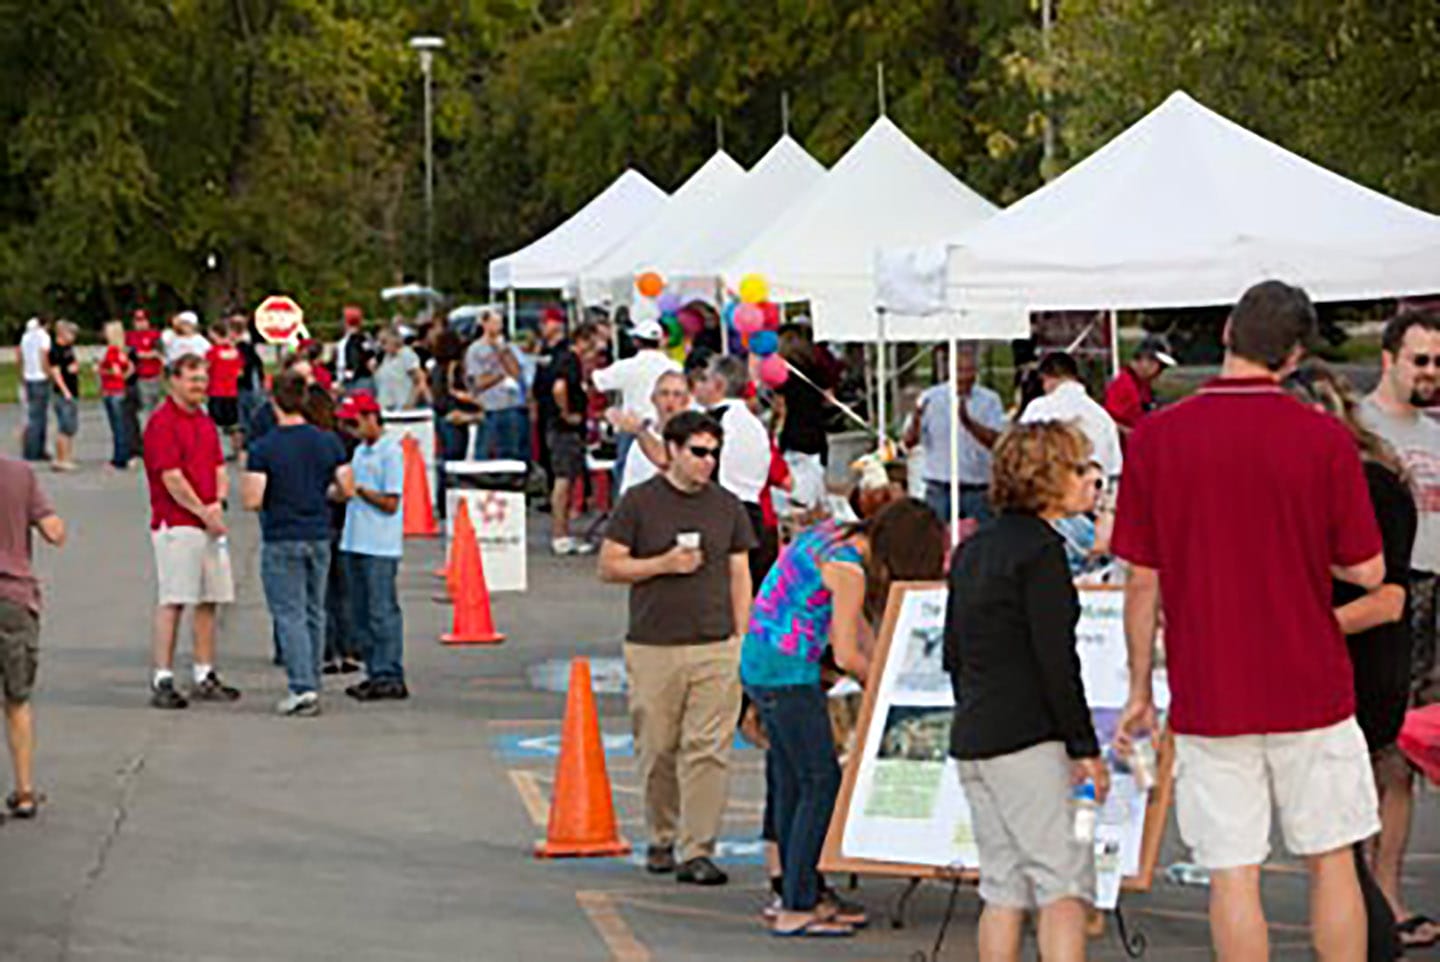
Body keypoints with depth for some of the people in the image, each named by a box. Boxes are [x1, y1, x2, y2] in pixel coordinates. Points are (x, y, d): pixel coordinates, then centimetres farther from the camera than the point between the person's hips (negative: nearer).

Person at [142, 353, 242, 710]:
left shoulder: (205, 421, 17)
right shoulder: (162, 422, -9)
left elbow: (219, 468, 18)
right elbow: (171, 479, -15)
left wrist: (218, 503, -1)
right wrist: (203, 512, -11)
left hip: (211, 524, 8)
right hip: (176, 525, -8)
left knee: (209, 600, 9)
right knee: (171, 602, -8)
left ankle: (205, 676, 16)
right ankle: (162, 680, -6)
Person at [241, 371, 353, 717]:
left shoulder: (262, 449, -13)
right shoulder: (328, 442, 0)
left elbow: (252, 500, -16)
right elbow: (347, 489, 2)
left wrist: (246, 481, 5)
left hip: (281, 541, -4)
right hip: (319, 537, 4)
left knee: (289, 614, -1)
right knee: (314, 613, 13)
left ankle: (302, 687, -10)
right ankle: (311, 688, 18)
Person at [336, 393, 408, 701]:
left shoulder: (391, 452, -9)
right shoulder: (360, 451, 16)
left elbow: (390, 503, -13)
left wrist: (358, 489, -11)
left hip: (380, 546, -9)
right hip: (354, 543, 9)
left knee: (382, 612, -6)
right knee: (361, 613, 11)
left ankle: (390, 677, -3)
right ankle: (375, 674, 17)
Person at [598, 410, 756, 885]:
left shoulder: (728, 506, 11)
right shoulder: (639, 502, 2)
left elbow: (739, 575, 14)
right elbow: (608, 566, 2)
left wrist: (742, 641, 8)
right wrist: (664, 564, -10)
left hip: (716, 649, 1)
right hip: (653, 647, -1)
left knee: (708, 751, -7)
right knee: (656, 751, 6)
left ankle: (697, 851, -5)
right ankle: (662, 839, 24)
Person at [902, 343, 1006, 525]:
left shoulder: (990, 400, 1)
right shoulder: (931, 398, 2)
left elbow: (996, 441, -11)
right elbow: (909, 441, -2)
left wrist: (967, 421, -25)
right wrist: (916, 419, -24)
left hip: (977, 490, 0)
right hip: (939, 488, 0)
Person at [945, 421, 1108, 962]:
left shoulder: (972, 550, 15)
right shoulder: (1041, 550, -11)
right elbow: (1056, 659, -15)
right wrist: (1085, 748, -11)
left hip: (971, 737, 8)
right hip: (1028, 740, -8)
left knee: (1003, 888, 11)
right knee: (1065, 882, -7)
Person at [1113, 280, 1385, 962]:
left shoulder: (1155, 438, -5)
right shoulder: (1324, 439, -7)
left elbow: (1142, 581, -2)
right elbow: (1367, 571, -4)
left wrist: (1140, 690, 8)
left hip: (1208, 696, 0)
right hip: (1311, 691, 0)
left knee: (1233, 875, 3)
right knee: (1331, 864, 12)